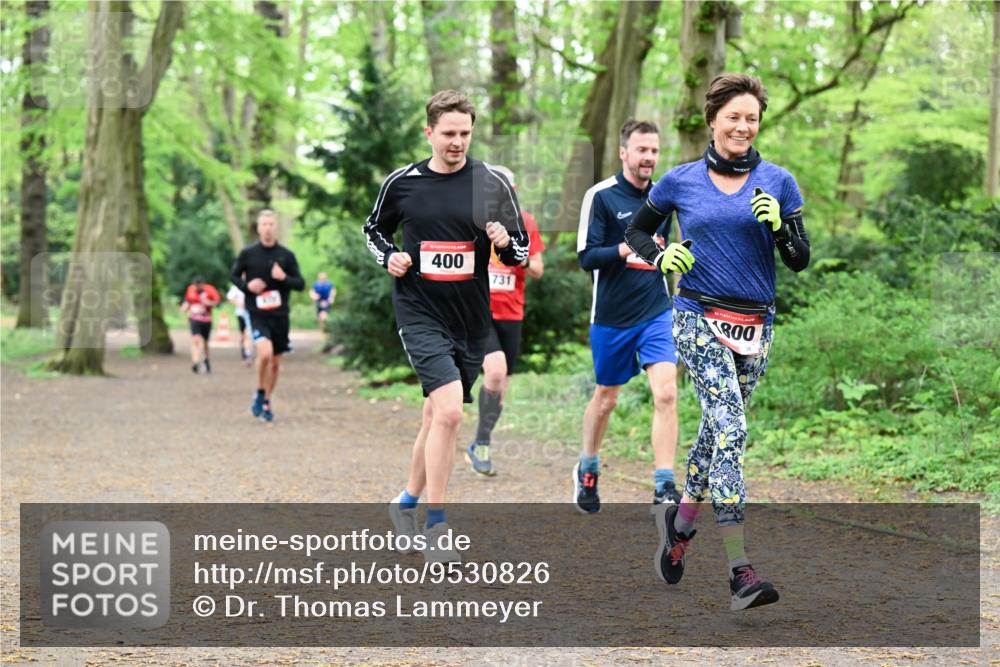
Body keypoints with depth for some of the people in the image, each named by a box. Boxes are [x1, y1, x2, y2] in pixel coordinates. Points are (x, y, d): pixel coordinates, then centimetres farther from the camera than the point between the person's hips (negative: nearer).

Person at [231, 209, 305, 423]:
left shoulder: (287, 255, 2)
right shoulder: (247, 253, -1)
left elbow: (301, 284, 3)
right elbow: (235, 276, 11)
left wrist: (284, 278, -17)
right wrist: (247, 286, -10)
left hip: (280, 315, 3)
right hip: (257, 314, -3)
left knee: (275, 363, 9)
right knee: (265, 352, -25)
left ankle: (267, 403, 29)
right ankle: (260, 394, -2)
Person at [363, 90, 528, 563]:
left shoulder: (493, 184, 0)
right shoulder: (401, 183, 0)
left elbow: (520, 251, 5)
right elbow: (374, 229, 16)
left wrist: (507, 243, -17)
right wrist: (388, 257, -4)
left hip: (471, 318, 3)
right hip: (419, 313, -3)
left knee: (437, 416, 15)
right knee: (449, 412, -20)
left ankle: (407, 502, 37)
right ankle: (436, 528, -12)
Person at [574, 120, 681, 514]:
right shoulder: (601, 196, -8)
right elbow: (586, 257, -14)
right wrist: (624, 250, -28)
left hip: (656, 314, 3)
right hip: (611, 318, -3)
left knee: (666, 393, -14)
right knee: (606, 399, 12)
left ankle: (664, 488, -13)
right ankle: (587, 470, 37)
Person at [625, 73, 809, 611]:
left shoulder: (777, 182, 4)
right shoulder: (680, 182, 3)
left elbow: (799, 261, 3)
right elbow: (636, 231, 16)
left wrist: (779, 225, -16)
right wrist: (661, 258, -5)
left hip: (755, 324, 3)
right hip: (699, 318, -3)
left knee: (718, 426, 13)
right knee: (731, 427, -18)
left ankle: (680, 520, 41)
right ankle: (740, 571, -23)